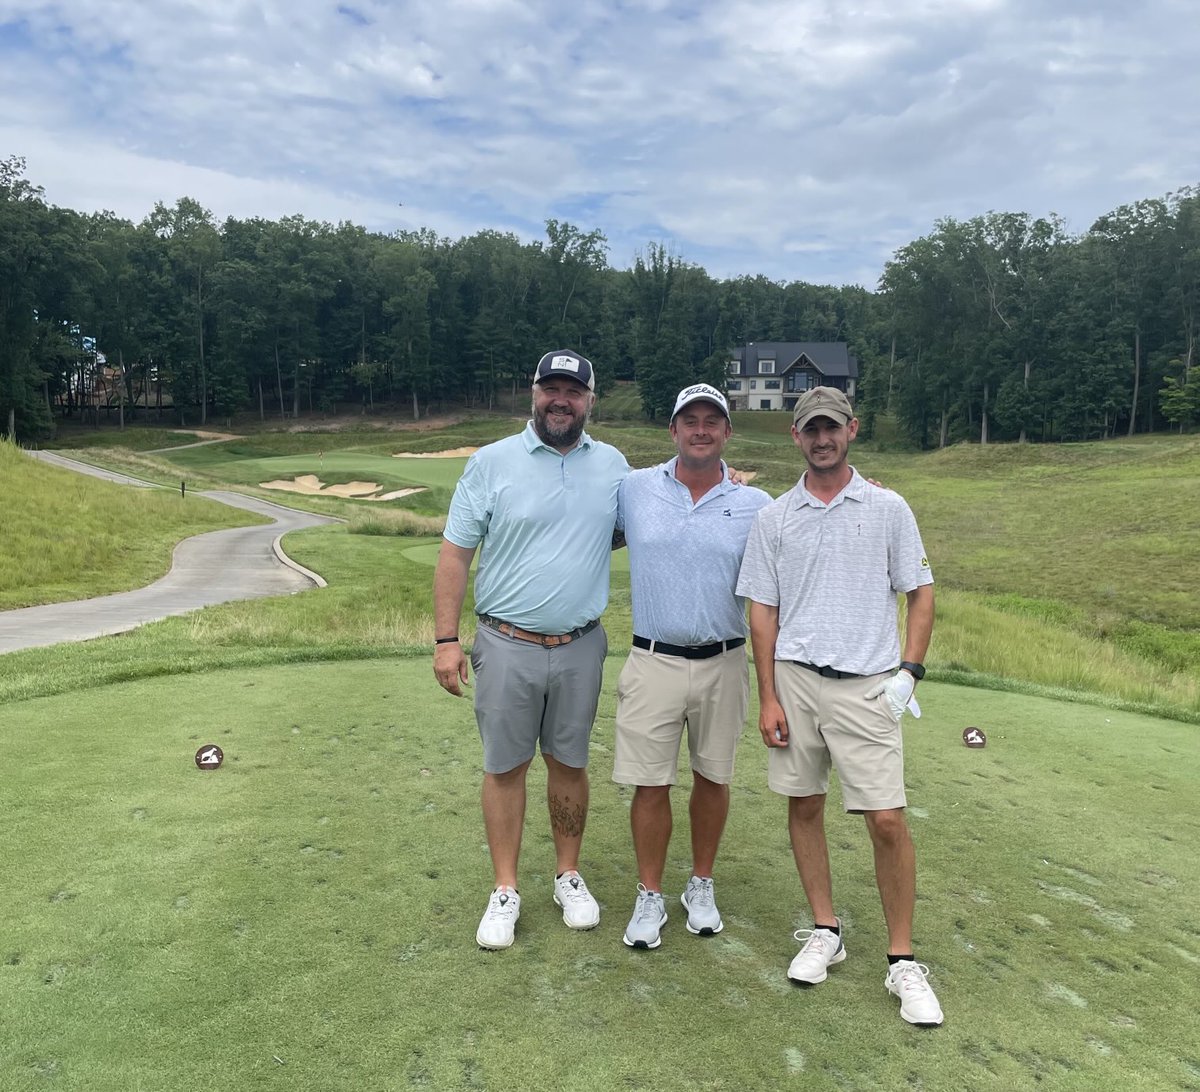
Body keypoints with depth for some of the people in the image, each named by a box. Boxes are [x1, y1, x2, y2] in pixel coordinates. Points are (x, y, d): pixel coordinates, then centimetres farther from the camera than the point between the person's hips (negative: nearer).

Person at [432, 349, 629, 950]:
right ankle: (505, 890, 25)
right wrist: (446, 640, -8)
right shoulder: (490, 462, -5)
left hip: (580, 647, 2)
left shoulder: (612, 465, 4)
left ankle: (568, 875, 34)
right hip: (506, 646, -2)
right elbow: (455, 553, -4)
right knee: (505, 766, 8)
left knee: (569, 763, 15)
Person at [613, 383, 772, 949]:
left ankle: (701, 886, 34)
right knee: (650, 784, 4)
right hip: (653, 662, -1)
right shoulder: (633, 489, -1)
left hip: (723, 663, 1)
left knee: (713, 777, 14)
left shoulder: (756, 505, 0)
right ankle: (649, 896, 24)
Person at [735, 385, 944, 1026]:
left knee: (887, 821, -3)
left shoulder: (889, 510, 3)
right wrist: (768, 697, 0)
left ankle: (902, 961, 14)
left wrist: (909, 670, -5)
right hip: (795, 680, 2)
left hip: (867, 685, -2)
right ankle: (825, 931, 28)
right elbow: (763, 611, 5)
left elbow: (921, 593, 7)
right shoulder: (773, 518, 5)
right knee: (803, 806, 10)